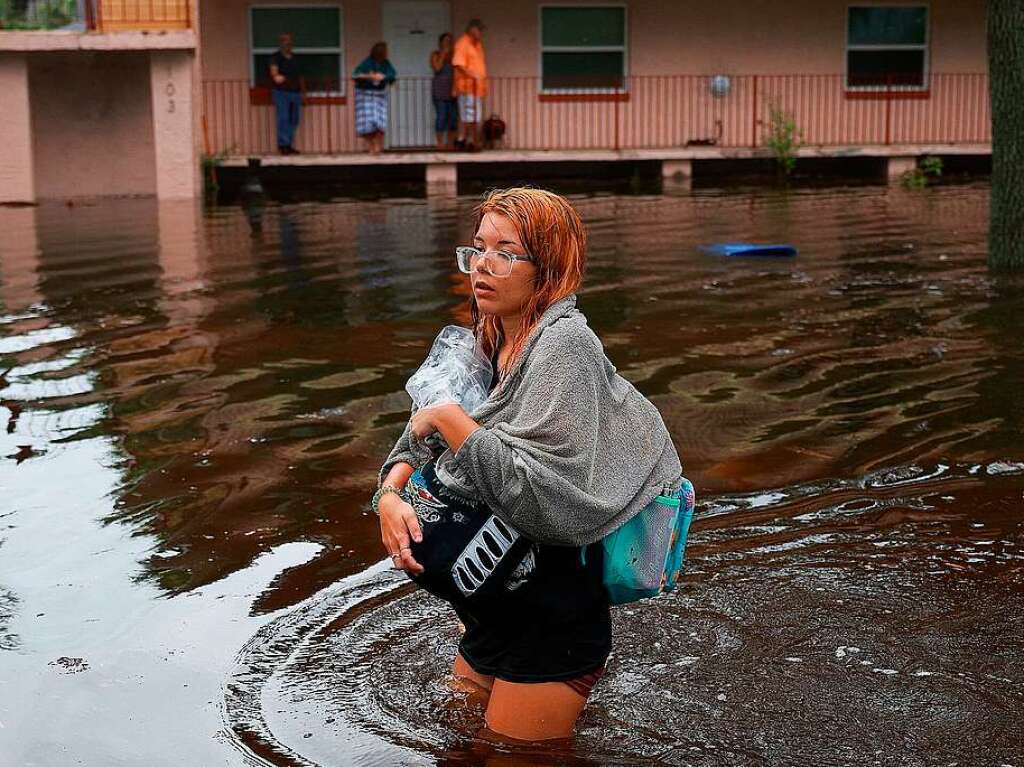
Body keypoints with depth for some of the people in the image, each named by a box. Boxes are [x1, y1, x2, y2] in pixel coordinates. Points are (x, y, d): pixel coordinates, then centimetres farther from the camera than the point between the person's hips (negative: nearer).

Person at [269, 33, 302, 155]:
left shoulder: (295, 58, 18)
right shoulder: (276, 57, -1)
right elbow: (273, 70, -17)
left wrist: (302, 91, 18)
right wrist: (276, 76, -40)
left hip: (295, 92, 6)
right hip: (282, 92, -6)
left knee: (293, 120, 6)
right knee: (283, 119, -11)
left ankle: (289, 145, 13)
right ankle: (283, 144, -9)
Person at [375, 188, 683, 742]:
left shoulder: (563, 344, -22)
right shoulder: (494, 342, 4)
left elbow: (538, 491, -31)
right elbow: (422, 435, 10)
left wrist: (448, 418, -24)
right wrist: (390, 492, -11)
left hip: (552, 630, -9)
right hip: (498, 614, 9)